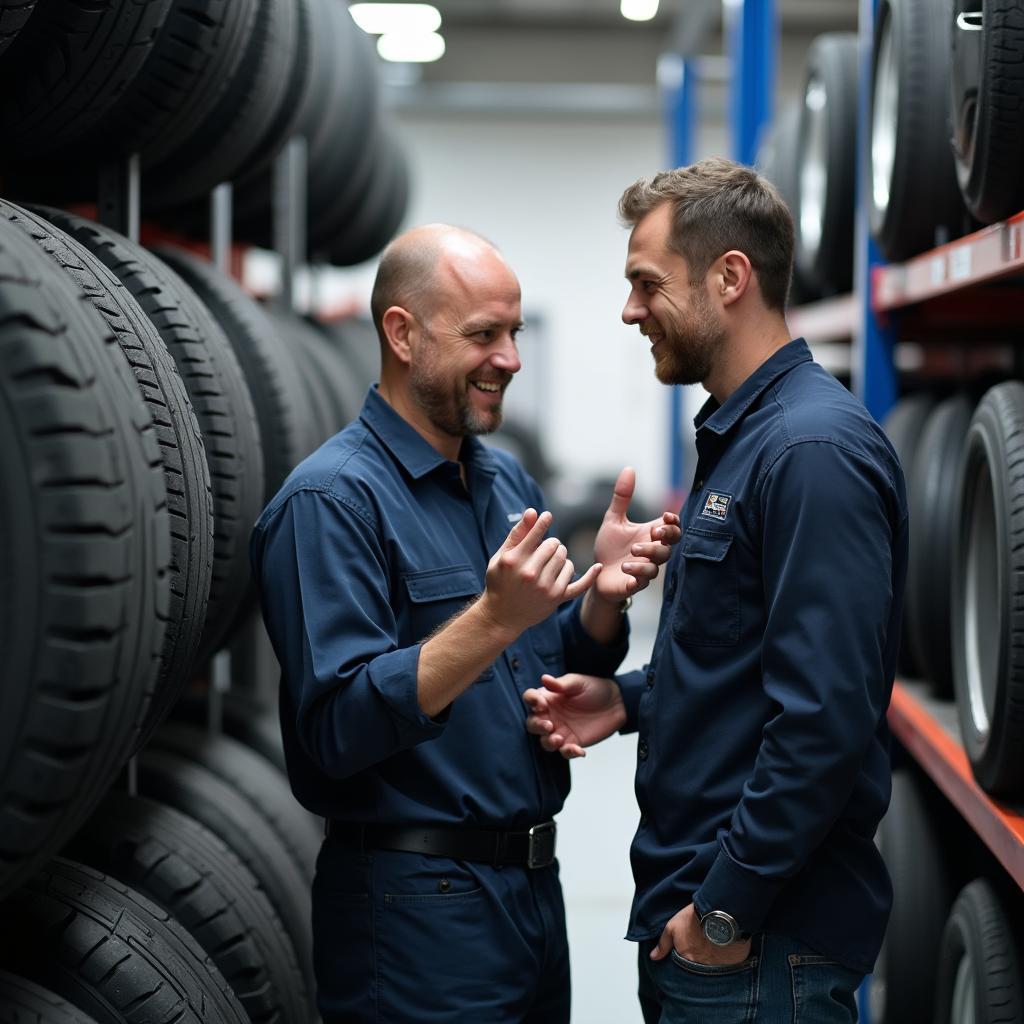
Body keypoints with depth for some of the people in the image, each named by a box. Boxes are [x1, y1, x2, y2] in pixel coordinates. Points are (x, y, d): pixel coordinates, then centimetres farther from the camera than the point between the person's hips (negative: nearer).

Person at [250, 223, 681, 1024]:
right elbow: (337, 730, -22)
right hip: (414, 907, -8)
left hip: (535, 888, 8)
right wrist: (494, 619, -29)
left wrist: (604, 593, -6)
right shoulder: (332, 500, -14)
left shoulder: (509, 481, 11)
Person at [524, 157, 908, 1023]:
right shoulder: (738, 438, 14)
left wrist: (725, 909, -20)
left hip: (763, 937, -9)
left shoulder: (817, 450, -19)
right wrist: (629, 698, 6)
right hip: (690, 910, 9)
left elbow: (825, 716, -25)